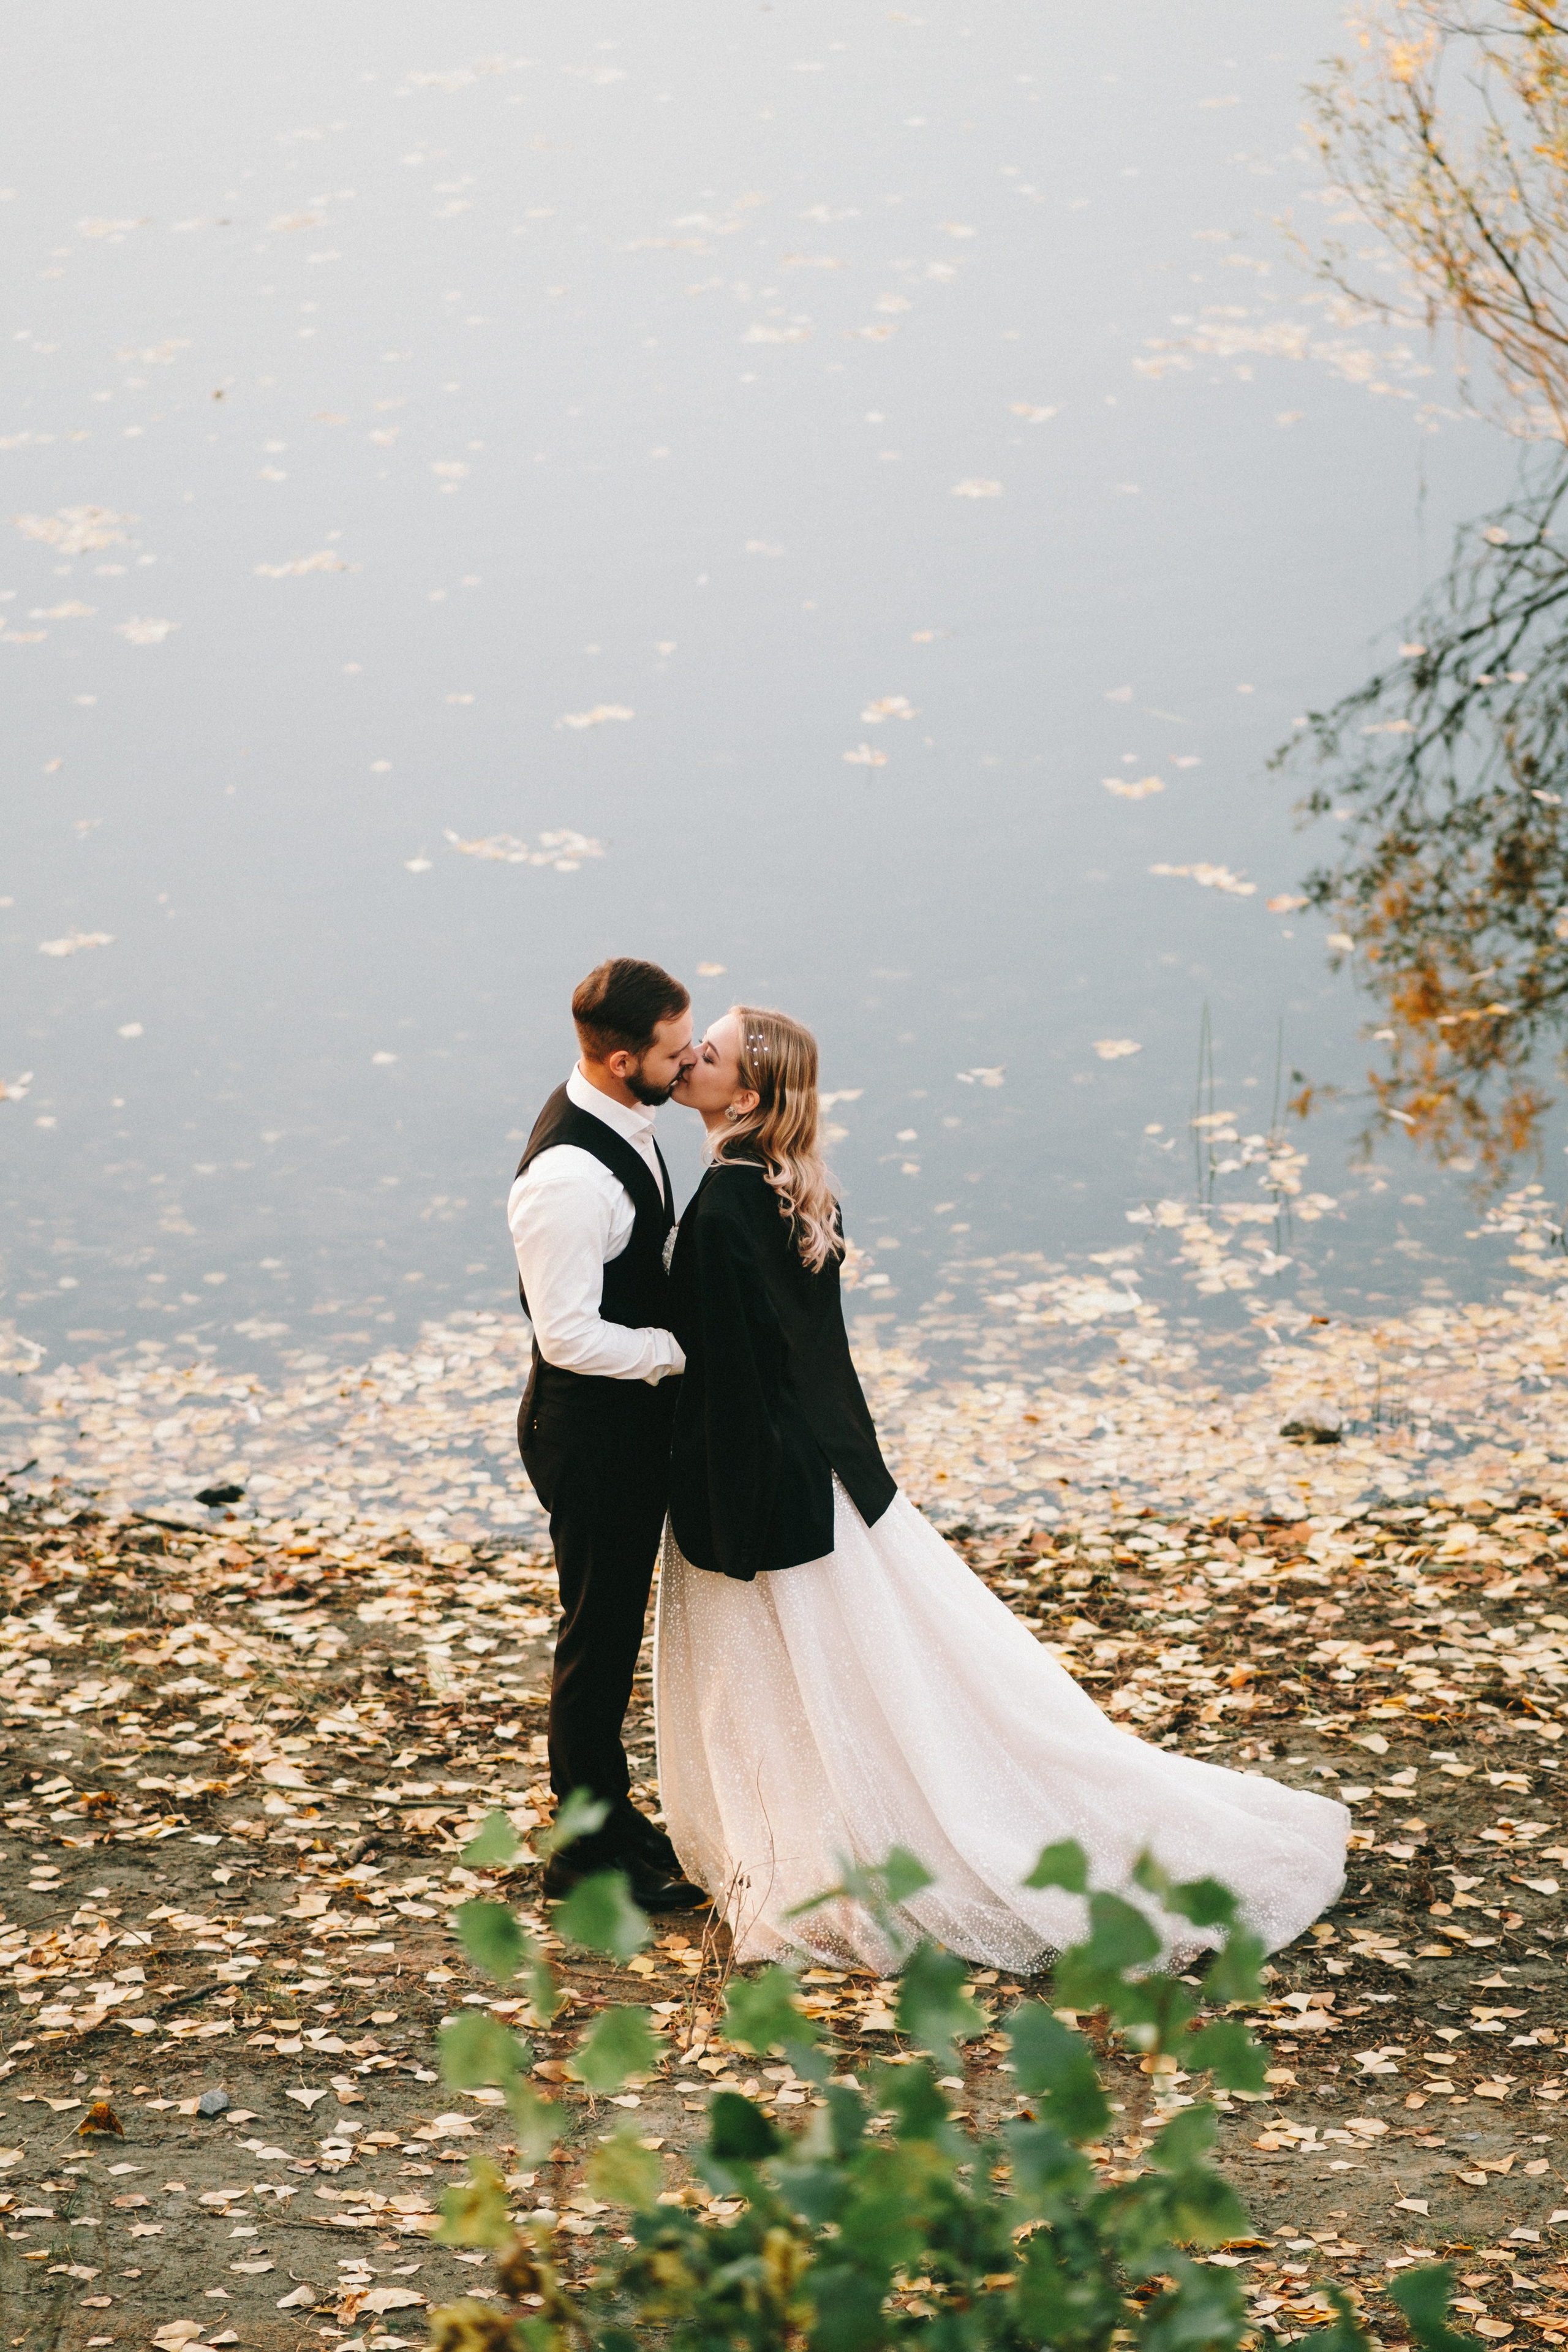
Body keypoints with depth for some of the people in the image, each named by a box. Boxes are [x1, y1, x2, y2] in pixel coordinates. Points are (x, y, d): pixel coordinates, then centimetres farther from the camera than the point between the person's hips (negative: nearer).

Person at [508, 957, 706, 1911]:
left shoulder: (627, 1117, 0)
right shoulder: (567, 1177, -31)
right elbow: (569, 1337, -28)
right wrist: (684, 1350, -17)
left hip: (638, 1413, 9)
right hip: (592, 1429, -9)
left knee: (616, 1626, 23)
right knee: (600, 1634, 7)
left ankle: (608, 1810, 39)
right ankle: (587, 1850, 23)